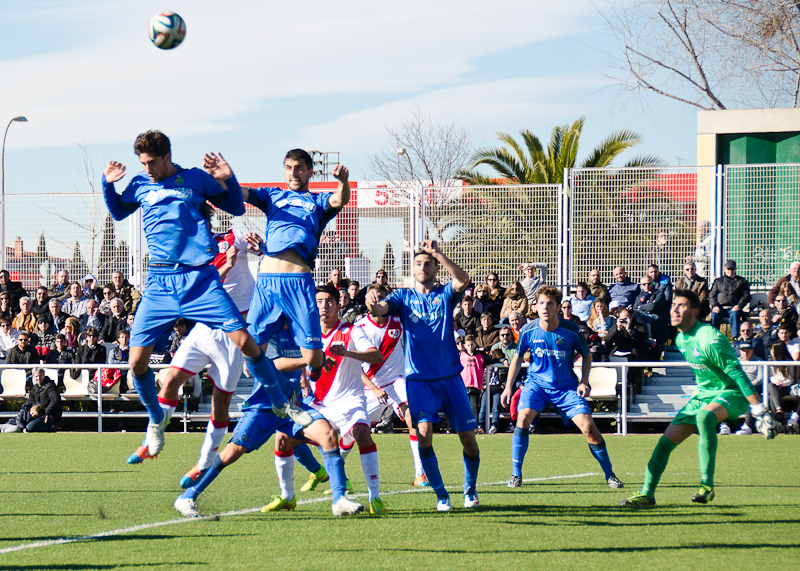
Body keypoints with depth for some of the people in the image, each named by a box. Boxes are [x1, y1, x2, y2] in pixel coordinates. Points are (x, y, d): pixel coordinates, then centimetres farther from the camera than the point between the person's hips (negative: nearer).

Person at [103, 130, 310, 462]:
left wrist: (227, 180, -4)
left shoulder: (195, 179, 6)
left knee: (244, 341, -13)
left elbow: (236, 208, 13)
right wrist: (107, 184, 13)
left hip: (201, 279, -2)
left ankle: (280, 402, 8)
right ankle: (157, 417, 23)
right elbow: (117, 212, 30)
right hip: (159, 283, 2)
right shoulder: (140, 186, 12)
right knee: (137, 361, -5)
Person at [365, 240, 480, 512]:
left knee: (468, 436, 0)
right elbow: (380, 311, -12)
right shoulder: (403, 297, 6)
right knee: (424, 432, -18)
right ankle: (441, 495, -7)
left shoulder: (445, 294, 5)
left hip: (450, 377, 1)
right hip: (419, 379, -1)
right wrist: (372, 303, -35)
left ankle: (470, 489, 23)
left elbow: (462, 280, -16)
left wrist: (437, 253, -25)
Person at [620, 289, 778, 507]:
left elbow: (738, 374, -26)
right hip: (703, 394, 9)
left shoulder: (709, 340, -25)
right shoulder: (681, 339, 3)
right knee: (666, 440, 1)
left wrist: (761, 412, -28)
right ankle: (647, 493, 14)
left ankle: (707, 485, -35)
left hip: (731, 393, -9)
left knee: (704, 416, -39)